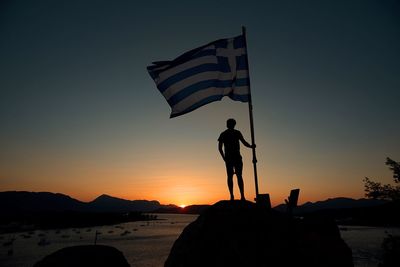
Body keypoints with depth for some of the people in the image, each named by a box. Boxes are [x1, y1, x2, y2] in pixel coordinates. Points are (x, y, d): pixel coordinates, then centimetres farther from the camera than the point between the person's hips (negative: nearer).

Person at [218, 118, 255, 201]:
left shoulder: (223, 134, 12)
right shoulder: (237, 133, 4)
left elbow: (220, 148, 6)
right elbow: (244, 143, -2)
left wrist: (224, 158, 12)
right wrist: (251, 146, 15)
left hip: (228, 158, 2)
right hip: (237, 157, -2)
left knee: (230, 176, 3)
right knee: (239, 176, -2)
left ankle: (232, 196, -4)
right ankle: (242, 196, -9)